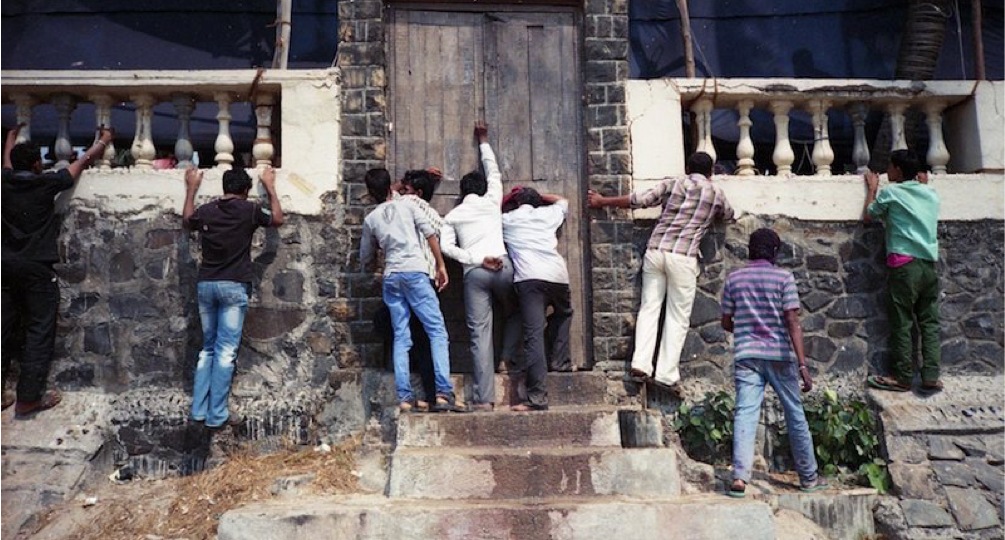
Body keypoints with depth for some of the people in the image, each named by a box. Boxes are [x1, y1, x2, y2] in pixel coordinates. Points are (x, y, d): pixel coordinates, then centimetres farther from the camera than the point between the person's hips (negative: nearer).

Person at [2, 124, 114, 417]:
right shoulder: (46, 183, -7)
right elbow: (82, 162, 7)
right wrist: (104, 141, 24)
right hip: (36, 269, -6)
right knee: (38, 333, -1)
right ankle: (28, 399, -3)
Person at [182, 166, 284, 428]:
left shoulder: (206, 210, 4)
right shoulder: (249, 210, -6)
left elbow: (187, 221, 28)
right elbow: (278, 219, 12)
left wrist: (191, 188, 36)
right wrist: (270, 187, 20)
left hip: (205, 285, 4)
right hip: (233, 286, -4)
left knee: (208, 348, 15)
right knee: (226, 351, -2)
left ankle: (199, 409, 14)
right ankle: (217, 414, -1)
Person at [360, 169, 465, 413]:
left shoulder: (370, 219, 17)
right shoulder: (407, 205, 10)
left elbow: (365, 258, 23)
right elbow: (431, 235, 1)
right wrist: (441, 266, 5)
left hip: (391, 277, 3)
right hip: (415, 272, -3)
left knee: (401, 338, 5)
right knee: (437, 331, -5)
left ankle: (404, 398, -3)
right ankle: (443, 393, -16)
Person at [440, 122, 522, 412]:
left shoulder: (452, 215, 19)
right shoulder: (492, 200, 17)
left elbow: (446, 246, 2)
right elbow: (493, 171, 35)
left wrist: (477, 260, -2)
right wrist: (483, 142, 47)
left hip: (473, 272, 1)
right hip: (502, 265, 0)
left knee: (480, 334, -3)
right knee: (516, 313, 26)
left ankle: (485, 398, -7)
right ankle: (508, 357, 7)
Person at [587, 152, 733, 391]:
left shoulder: (672, 184, 12)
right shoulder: (716, 193, 11)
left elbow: (639, 200, 8)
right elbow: (728, 215, 30)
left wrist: (602, 201, 17)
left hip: (655, 250, 2)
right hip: (682, 256, -2)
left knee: (649, 307, 7)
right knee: (678, 317, 4)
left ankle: (641, 362, -5)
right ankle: (666, 373, 0)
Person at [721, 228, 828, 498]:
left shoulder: (734, 279, 6)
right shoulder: (784, 277, -2)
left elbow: (726, 323, 11)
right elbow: (792, 322, -10)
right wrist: (802, 364, -12)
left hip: (746, 355, 1)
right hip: (780, 355, -1)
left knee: (745, 414, -6)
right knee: (795, 415, 11)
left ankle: (740, 477, -21)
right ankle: (808, 477, 23)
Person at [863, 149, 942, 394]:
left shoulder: (891, 192, -2)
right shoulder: (931, 194, 13)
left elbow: (869, 216, 10)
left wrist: (872, 188, 21)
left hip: (904, 264, -5)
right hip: (929, 264, 5)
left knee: (902, 323, -1)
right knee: (929, 322, 6)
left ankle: (903, 378, 1)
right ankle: (931, 377, 3)